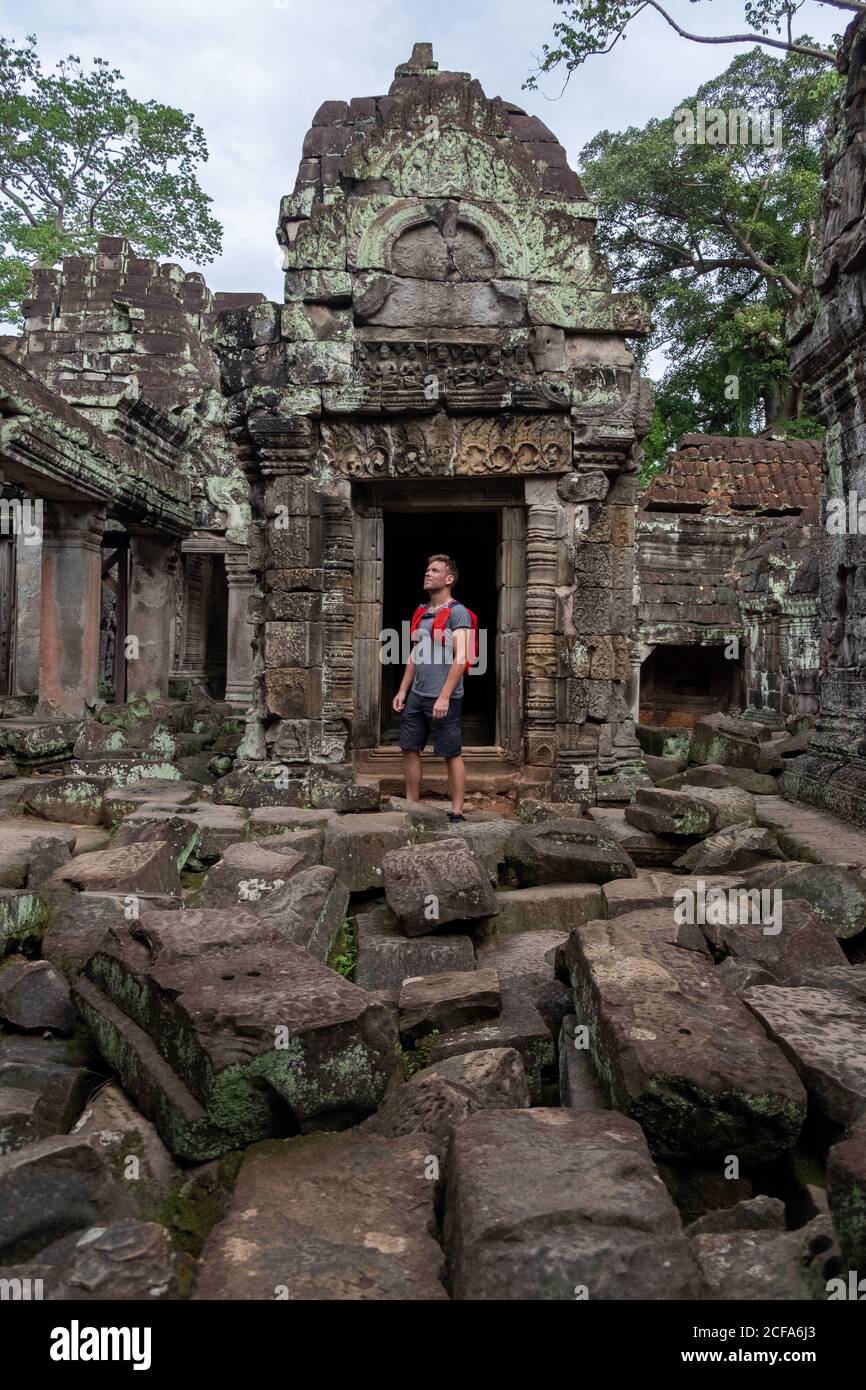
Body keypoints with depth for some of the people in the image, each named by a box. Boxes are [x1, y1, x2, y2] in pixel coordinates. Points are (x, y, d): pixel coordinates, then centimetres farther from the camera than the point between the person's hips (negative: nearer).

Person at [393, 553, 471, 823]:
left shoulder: (457, 613, -7)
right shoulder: (421, 614, 16)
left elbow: (461, 658, -15)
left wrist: (444, 697, -20)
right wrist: (403, 690, 13)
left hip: (443, 699, -8)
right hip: (416, 696, 8)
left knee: (452, 755, 0)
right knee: (410, 749, 8)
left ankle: (456, 814, 5)